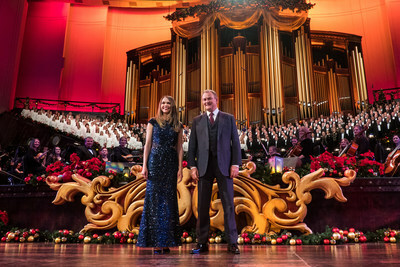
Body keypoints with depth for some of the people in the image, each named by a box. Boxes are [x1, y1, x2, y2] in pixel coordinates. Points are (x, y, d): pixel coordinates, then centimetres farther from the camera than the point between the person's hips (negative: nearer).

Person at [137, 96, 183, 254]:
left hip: (171, 164, 2)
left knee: (168, 200, 2)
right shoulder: (153, 122, 8)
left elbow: (179, 148, 8)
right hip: (155, 163, -2)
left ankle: (166, 241, 10)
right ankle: (156, 242, 3)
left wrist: (180, 168, -1)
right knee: (155, 199, -3)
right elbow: (147, 144, 3)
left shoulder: (177, 126, 12)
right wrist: (144, 166, -5)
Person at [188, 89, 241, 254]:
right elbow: (192, 145, 9)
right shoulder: (197, 121, 13)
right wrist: (192, 166, -2)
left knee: (228, 204, 1)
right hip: (204, 166, 2)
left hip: (224, 165, -1)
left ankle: (232, 242, 10)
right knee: (202, 205, 4)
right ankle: (202, 243, 13)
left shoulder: (228, 118, 10)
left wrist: (235, 164, -5)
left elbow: (235, 142, 6)